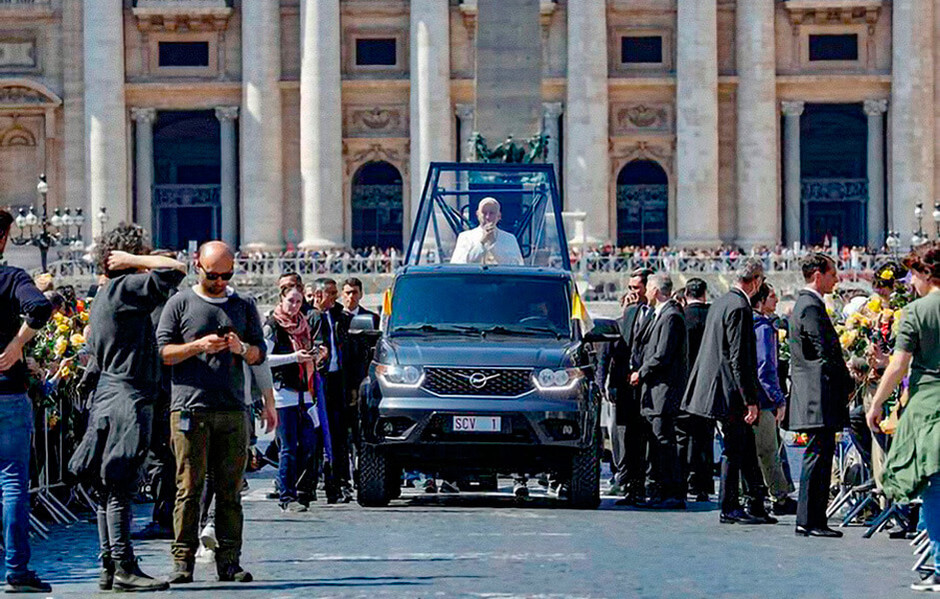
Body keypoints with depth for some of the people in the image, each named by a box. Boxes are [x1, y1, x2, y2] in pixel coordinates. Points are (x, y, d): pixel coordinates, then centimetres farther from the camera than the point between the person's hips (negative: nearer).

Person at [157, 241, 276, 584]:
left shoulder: (244, 307, 16)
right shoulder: (180, 304, 7)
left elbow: (260, 354, 15)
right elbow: (162, 352, 3)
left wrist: (241, 349, -7)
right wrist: (198, 346, -12)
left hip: (233, 411, 3)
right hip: (189, 410, -3)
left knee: (230, 490, 2)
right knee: (190, 487, -5)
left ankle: (229, 561, 4)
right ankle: (183, 561, -3)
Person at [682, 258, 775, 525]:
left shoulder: (720, 303, 13)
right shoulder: (740, 308, -17)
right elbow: (739, 359, -20)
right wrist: (750, 400, -19)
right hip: (731, 392, -10)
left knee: (747, 450, 12)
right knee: (734, 451, -2)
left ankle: (757, 505, 14)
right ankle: (729, 508, 4)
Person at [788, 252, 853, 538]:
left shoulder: (805, 304, 20)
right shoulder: (811, 307, -14)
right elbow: (827, 352, -17)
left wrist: (843, 384, 17)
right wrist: (848, 384, -7)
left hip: (812, 396, 11)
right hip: (820, 396, -11)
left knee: (819, 456, 11)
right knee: (818, 455, -9)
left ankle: (811, 520, 13)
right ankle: (809, 521, -8)